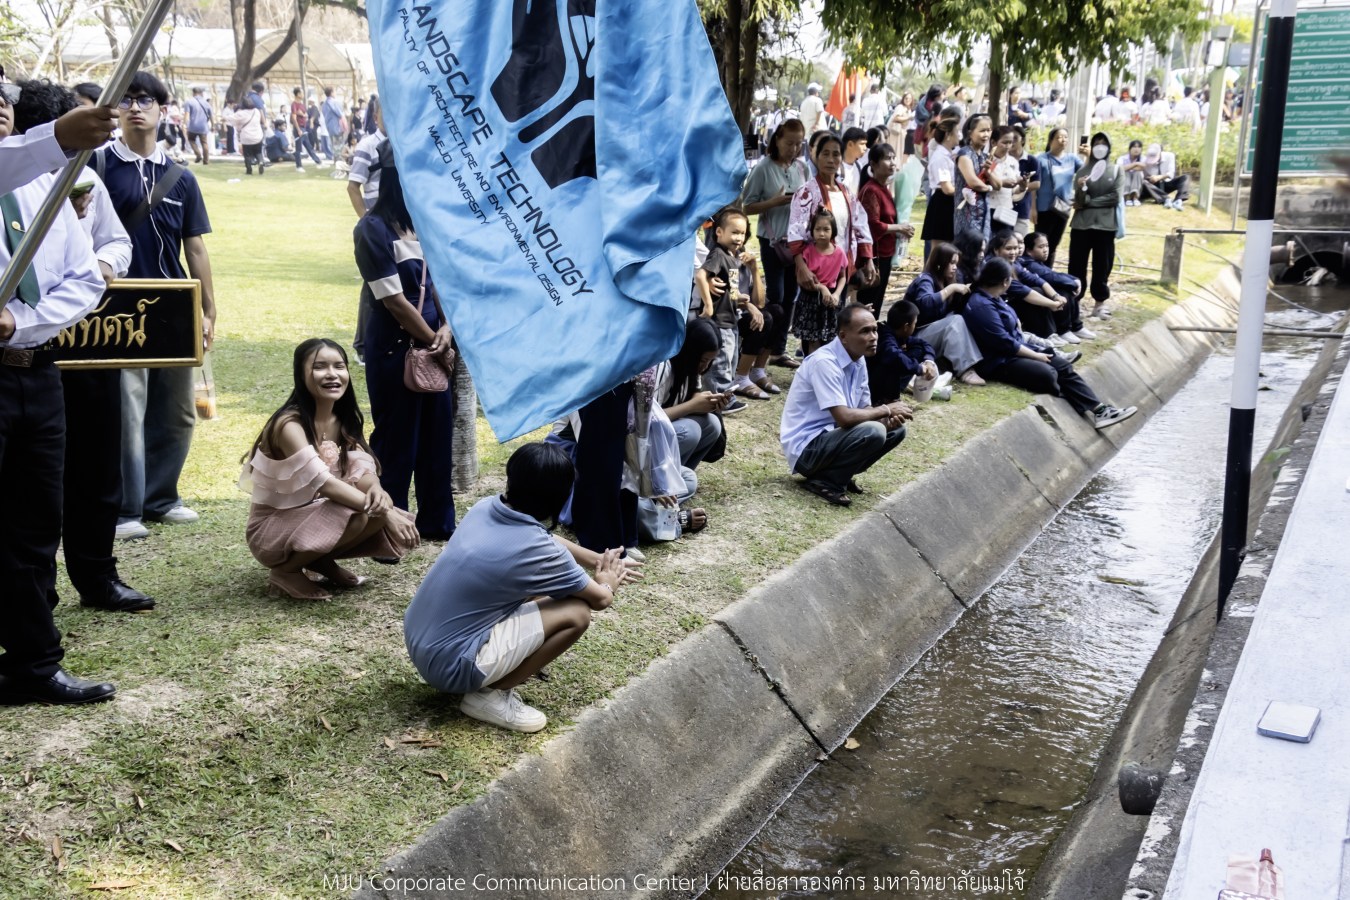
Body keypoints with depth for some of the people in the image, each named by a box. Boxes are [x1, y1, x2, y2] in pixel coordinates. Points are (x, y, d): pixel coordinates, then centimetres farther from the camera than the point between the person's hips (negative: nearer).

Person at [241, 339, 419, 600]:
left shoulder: (344, 419, 0)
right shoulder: (290, 424, -24)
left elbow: (363, 470, -8)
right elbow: (323, 483, -32)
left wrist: (376, 490, -33)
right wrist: (385, 512, -35)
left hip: (313, 516, 7)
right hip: (272, 528, -7)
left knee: (381, 510, -12)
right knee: (355, 516, -30)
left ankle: (323, 562, 8)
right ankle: (284, 571, -9)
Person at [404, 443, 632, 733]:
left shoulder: (486, 507, 1)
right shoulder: (538, 551, -20)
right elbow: (600, 599, -2)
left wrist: (597, 560, 24)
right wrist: (608, 583, 20)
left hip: (417, 642, 8)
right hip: (449, 664, -8)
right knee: (576, 614, -8)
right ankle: (490, 695, -1)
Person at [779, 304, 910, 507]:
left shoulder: (859, 362, 5)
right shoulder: (824, 362, -23)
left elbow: (864, 410, 10)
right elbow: (844, 418, -29)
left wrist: (888, 419, -13)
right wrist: (886, 410, -15)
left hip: (830, 435, 9)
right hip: (806, 447, -9)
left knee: (895, 428, 4)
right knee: (873, 432, -28)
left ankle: (838, 472, 7)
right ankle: (824, 481, -10)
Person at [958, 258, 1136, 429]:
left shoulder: (990, 298, 11)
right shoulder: (981, 305, -22)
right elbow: (1004, 343, -22)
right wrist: (1036, 355, -14)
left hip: (1016, 350, 11)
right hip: (1000, 362, -11)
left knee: (1063, 365, -3)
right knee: (1047, 374, -27)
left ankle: (1098, 410, -9)